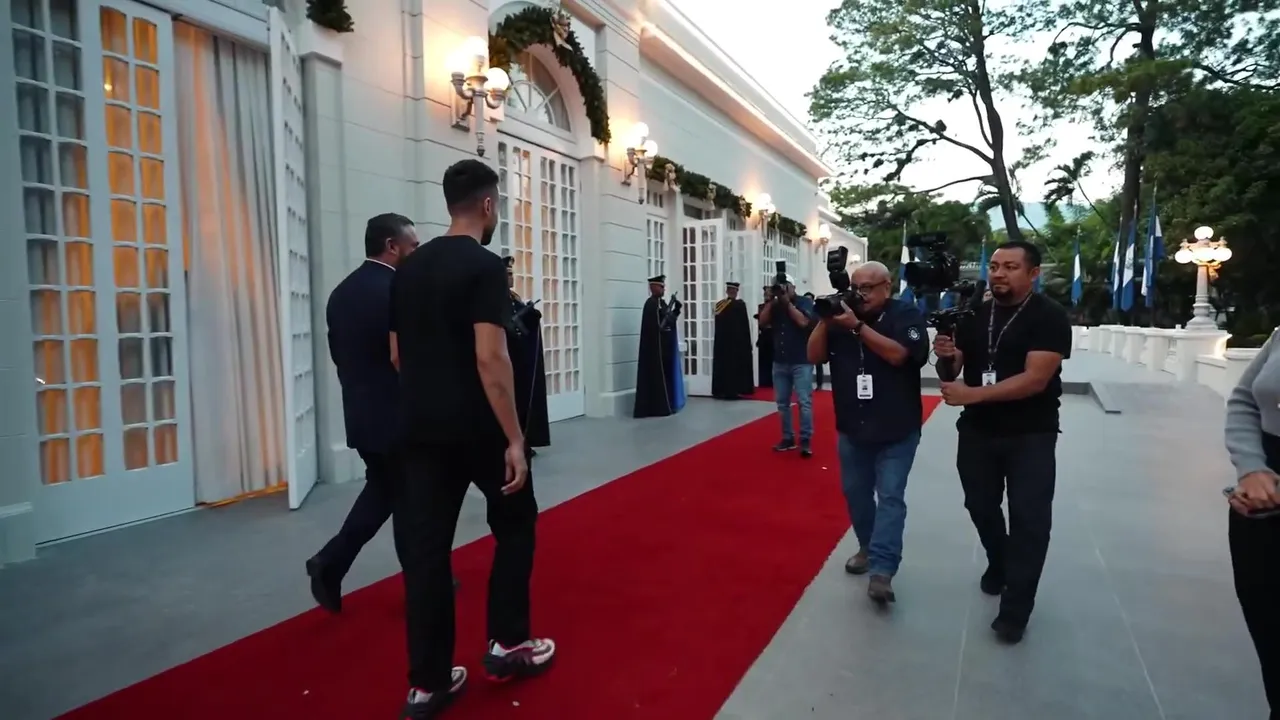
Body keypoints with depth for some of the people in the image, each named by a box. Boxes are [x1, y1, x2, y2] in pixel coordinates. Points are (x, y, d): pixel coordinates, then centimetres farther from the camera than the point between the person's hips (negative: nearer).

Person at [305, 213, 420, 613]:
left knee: (382, 491, 23)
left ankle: (330, 562, 16)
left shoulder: (341, 292, 7)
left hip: (361, 415, 8)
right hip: (400, 417, -7)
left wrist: (362, 390, 18)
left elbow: (338, 354, 11)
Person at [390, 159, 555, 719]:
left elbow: (398, 353, 16)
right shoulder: (484, 266, -13)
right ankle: (507, 645, 23)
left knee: (425, 548, 9)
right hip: (478, 429, -7)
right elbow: (490, 359, -21)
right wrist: (515, 439, -18)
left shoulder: (408, 268, 12)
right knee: (516, 525, 15)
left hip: (421, 429, 7)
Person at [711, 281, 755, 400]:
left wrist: (721, 337, 15)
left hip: (721, 341, 5)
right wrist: (747, 342, -3)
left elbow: (718, 325, 9)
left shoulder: (718, 305, 3)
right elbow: (745, 325, -10)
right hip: (737, 341, -5)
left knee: (722, 365, 10)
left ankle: (720, 391, 13)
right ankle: (732, 391, 0)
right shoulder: (740, 305, -13)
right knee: (735, 366, 1)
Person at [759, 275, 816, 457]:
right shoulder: (774, 306, 10)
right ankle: (787, 438, 17)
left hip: (801, 362, -5)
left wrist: (787, 302, -12)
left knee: (804, 402, -6)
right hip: (780, 362, 5)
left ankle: (805, 441, -2)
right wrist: (771, 300, -8)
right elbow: (762, 322, -3)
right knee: (782, 402, 8)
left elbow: (803, 322, -17)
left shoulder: (804, 302, -1)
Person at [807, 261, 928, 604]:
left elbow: (898, 354, -23)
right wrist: (825, 320, -17)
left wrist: (857, 326, -27)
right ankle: (867, 548, 31)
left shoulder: (906, 315, -7)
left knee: (890, 497, -5)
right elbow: (815, 356, -2)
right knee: (856, 492, 12)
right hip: (851, 428, 4)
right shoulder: (843, 314, 3)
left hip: (896, 430, -4)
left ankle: (882, 572, -6)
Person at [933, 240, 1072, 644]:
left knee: (1028, 519, 2)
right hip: (977, 432, 5)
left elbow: (1035, 380, -24)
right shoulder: (973, 315, 1)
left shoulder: (1049, 318, -12)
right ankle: (999, 565, 43)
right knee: (980, 506, 16)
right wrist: (946, 357, -19)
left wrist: (972, 394, -28)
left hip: (1030, 436, -4)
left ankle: (1016, 608, 15)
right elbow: (950, 375, 4)